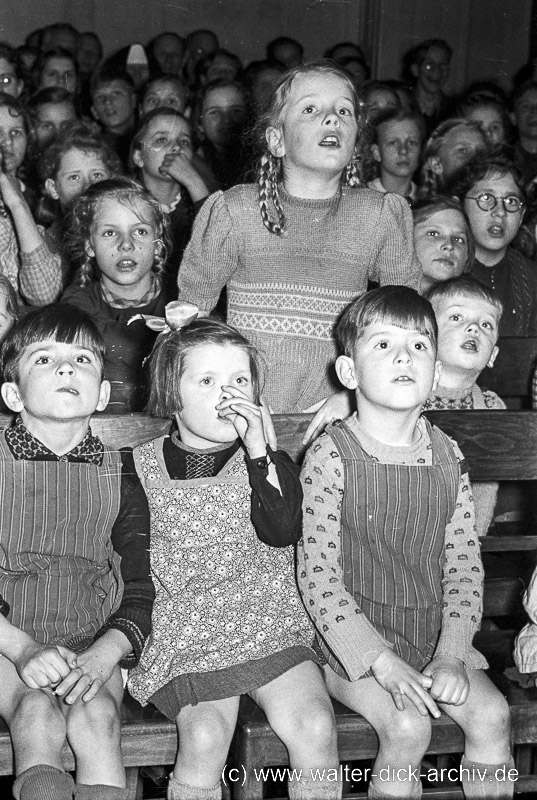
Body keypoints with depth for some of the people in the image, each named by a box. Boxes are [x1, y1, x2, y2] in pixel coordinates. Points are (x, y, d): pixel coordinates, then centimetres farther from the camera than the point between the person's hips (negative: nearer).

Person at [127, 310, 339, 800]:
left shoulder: (269, 462, 9)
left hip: (270, 628, 1)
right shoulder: (143, 466, 7)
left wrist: (258, 450, -15)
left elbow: (282, 532, -10)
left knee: (316, 727, -23)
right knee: (205, 737, -27)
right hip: (186, 636, -1)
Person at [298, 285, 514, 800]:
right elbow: (317, 575, -15)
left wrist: (451, 655, -10)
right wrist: (384, 664, -21)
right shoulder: (331, 455, -13)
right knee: (409, 727, -24)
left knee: (491, 714, -13)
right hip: (353, 641, -4)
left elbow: (464, 565, 3)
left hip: (434, 637, 5)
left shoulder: (446, 456, 2)